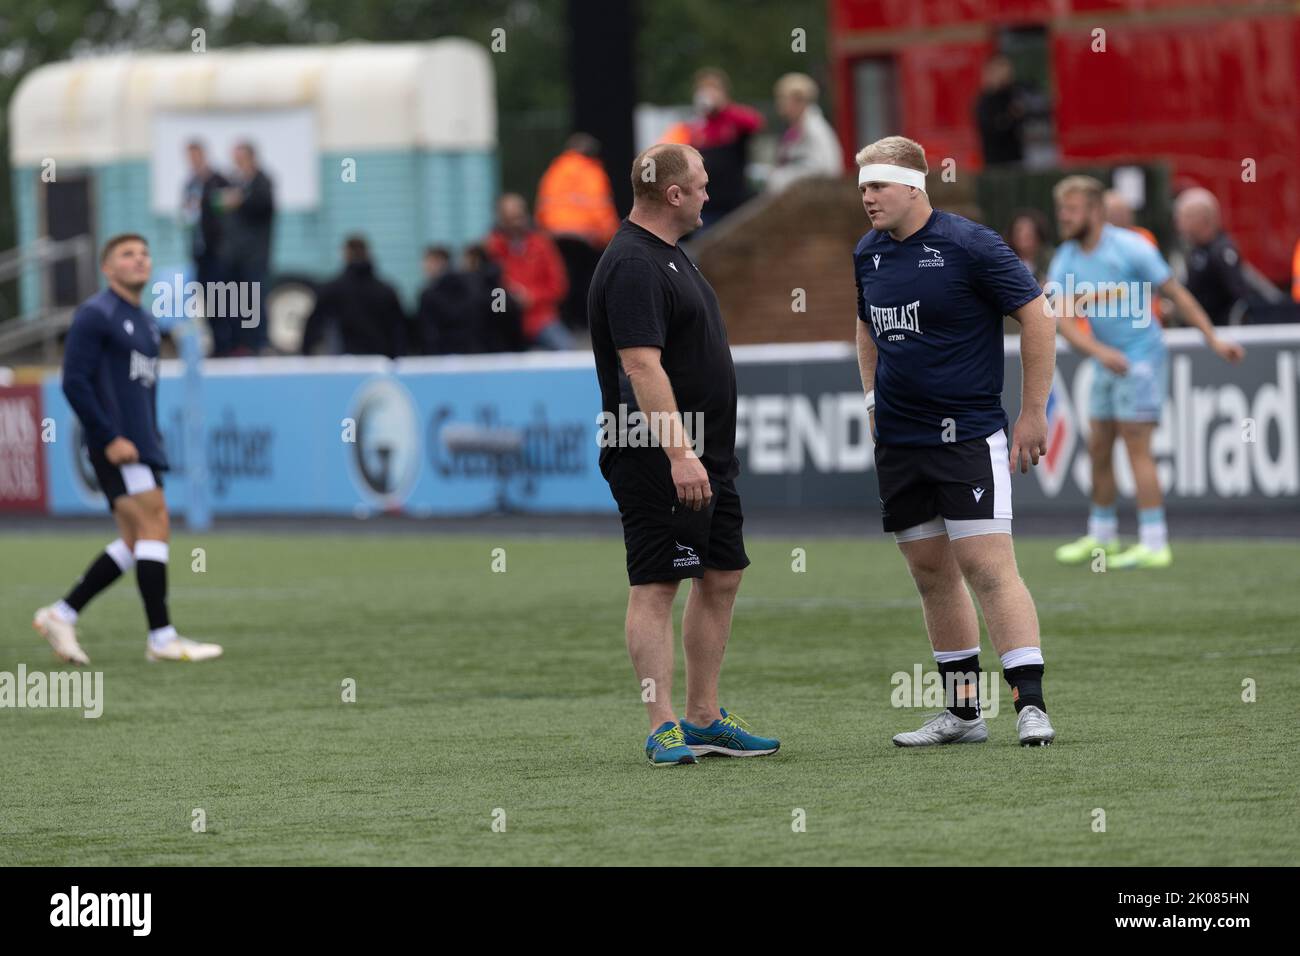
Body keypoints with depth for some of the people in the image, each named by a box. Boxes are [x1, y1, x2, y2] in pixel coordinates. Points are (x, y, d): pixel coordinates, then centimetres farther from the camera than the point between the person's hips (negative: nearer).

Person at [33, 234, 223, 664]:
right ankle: (162, 638, -11)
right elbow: (74, 382, -14)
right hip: (115, 443, -9)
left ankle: (61, 615, 13)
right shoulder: (95, 315, -7)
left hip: (140, 442, 9)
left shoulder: (145, 323, 20)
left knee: (134, 542, 7)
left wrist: (152, 439, 17)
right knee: (154, 524, -13)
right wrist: (111, 439, -19)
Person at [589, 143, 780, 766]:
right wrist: (679, 453, -29)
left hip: (706, 457, 11)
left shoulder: (666, 257, 17)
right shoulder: (633, 267, -17)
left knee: (722, 577, 13)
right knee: (655, 586, -8)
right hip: (660, 463, -11)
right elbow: (642, 367, -24)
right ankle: (663, 730, -8)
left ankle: (702, 720, 19)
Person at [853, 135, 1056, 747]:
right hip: (897, 442, 7)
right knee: (930, 573, 10)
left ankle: (1031, 706, -15)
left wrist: (1033, 413, -9)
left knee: (987, 568, -13)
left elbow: (1037, 317, -9)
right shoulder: (867, 255, 8)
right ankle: (963, 712, 18)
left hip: (967, 436, -7)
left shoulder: (968, 245, -12)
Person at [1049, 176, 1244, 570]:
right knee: (1098, 448, 9)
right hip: (1106, 361, 7)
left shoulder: (1130, 248, -14)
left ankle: (1154, 544, -9)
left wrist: (1214, 340, -10)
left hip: (1141, 356, -7)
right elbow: (1064, 319, -7)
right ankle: (1102, 536, 22)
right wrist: (1098, 350, -25)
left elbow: (1176, 293, -9)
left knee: (1136, 447, -10)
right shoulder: (1066, 260, 2)